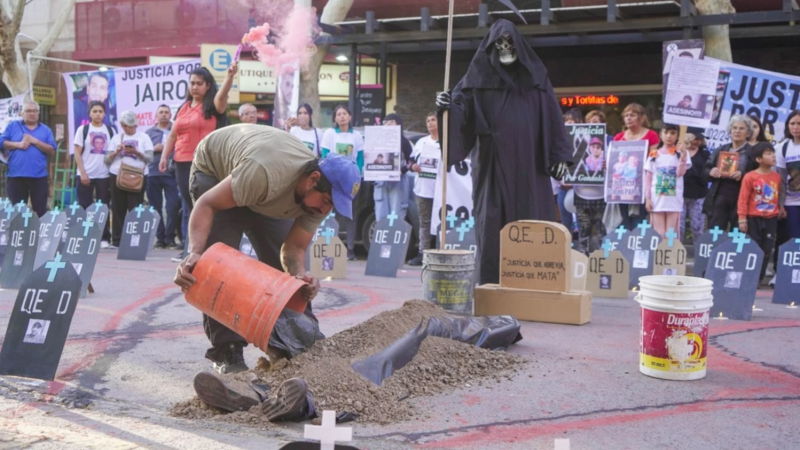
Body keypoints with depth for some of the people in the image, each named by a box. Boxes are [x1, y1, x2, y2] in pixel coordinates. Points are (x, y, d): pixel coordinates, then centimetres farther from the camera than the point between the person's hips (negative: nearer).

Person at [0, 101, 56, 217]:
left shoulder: (46, 130, 9)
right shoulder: (12, 126, 10)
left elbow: (52, 151, 0)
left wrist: (35, 141, -9)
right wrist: (18, 144, -10)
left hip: (39, 176, 0)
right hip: (16, 175, 0)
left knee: (41, 211, 0)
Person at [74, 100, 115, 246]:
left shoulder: (110, 131, 8)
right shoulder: (83, 129, 3)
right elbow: (77, 153, 0)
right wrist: (82, 173, -9)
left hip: (104, 175, 1)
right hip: (86, 174, -1)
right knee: (84, 207, 1)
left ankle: (104, 238, 8)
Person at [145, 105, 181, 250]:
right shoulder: (149, 133, 16)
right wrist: (154, 149, -5)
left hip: (171, 173, -2)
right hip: (153, 173, 2)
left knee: (173, 206, -8)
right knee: (156, 208, 3)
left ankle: (170, 238, -2)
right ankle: (160, 237, 9)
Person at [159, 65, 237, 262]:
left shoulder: (213, 105, 0)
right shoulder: (184, 107, 17)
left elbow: (222, 95, -22)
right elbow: (173, 135, 21)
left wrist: (230, 76, -39)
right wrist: (165, 156, 12)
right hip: (182, 163, 6)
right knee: (188, 206, 8)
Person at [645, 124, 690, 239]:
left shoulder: (681, 153, 4)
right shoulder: (654, 155, 7)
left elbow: (680, 173, -8)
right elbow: (648, 178, 8)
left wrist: (683, 155, -20)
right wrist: (647, 198, 1)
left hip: (674, 200, -1)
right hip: (657, 200, 1)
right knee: (658, 234, 3)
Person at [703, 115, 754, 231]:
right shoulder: (720, 150, 14)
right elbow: (705, 172, 14)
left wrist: (742, 175, -21)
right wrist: (711, 172, -9)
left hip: (741, 201, -3)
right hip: (719, 198, 3)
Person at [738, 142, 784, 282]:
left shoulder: (777, 177, 4)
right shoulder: (750, 177, -10)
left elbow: (779, 196, 15)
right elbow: (743, 199, -10)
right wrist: (742, 219, -12)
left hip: (771, 219, 4)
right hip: (754, 219, -4)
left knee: (767, 250, 7)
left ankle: (759, 278, 17)